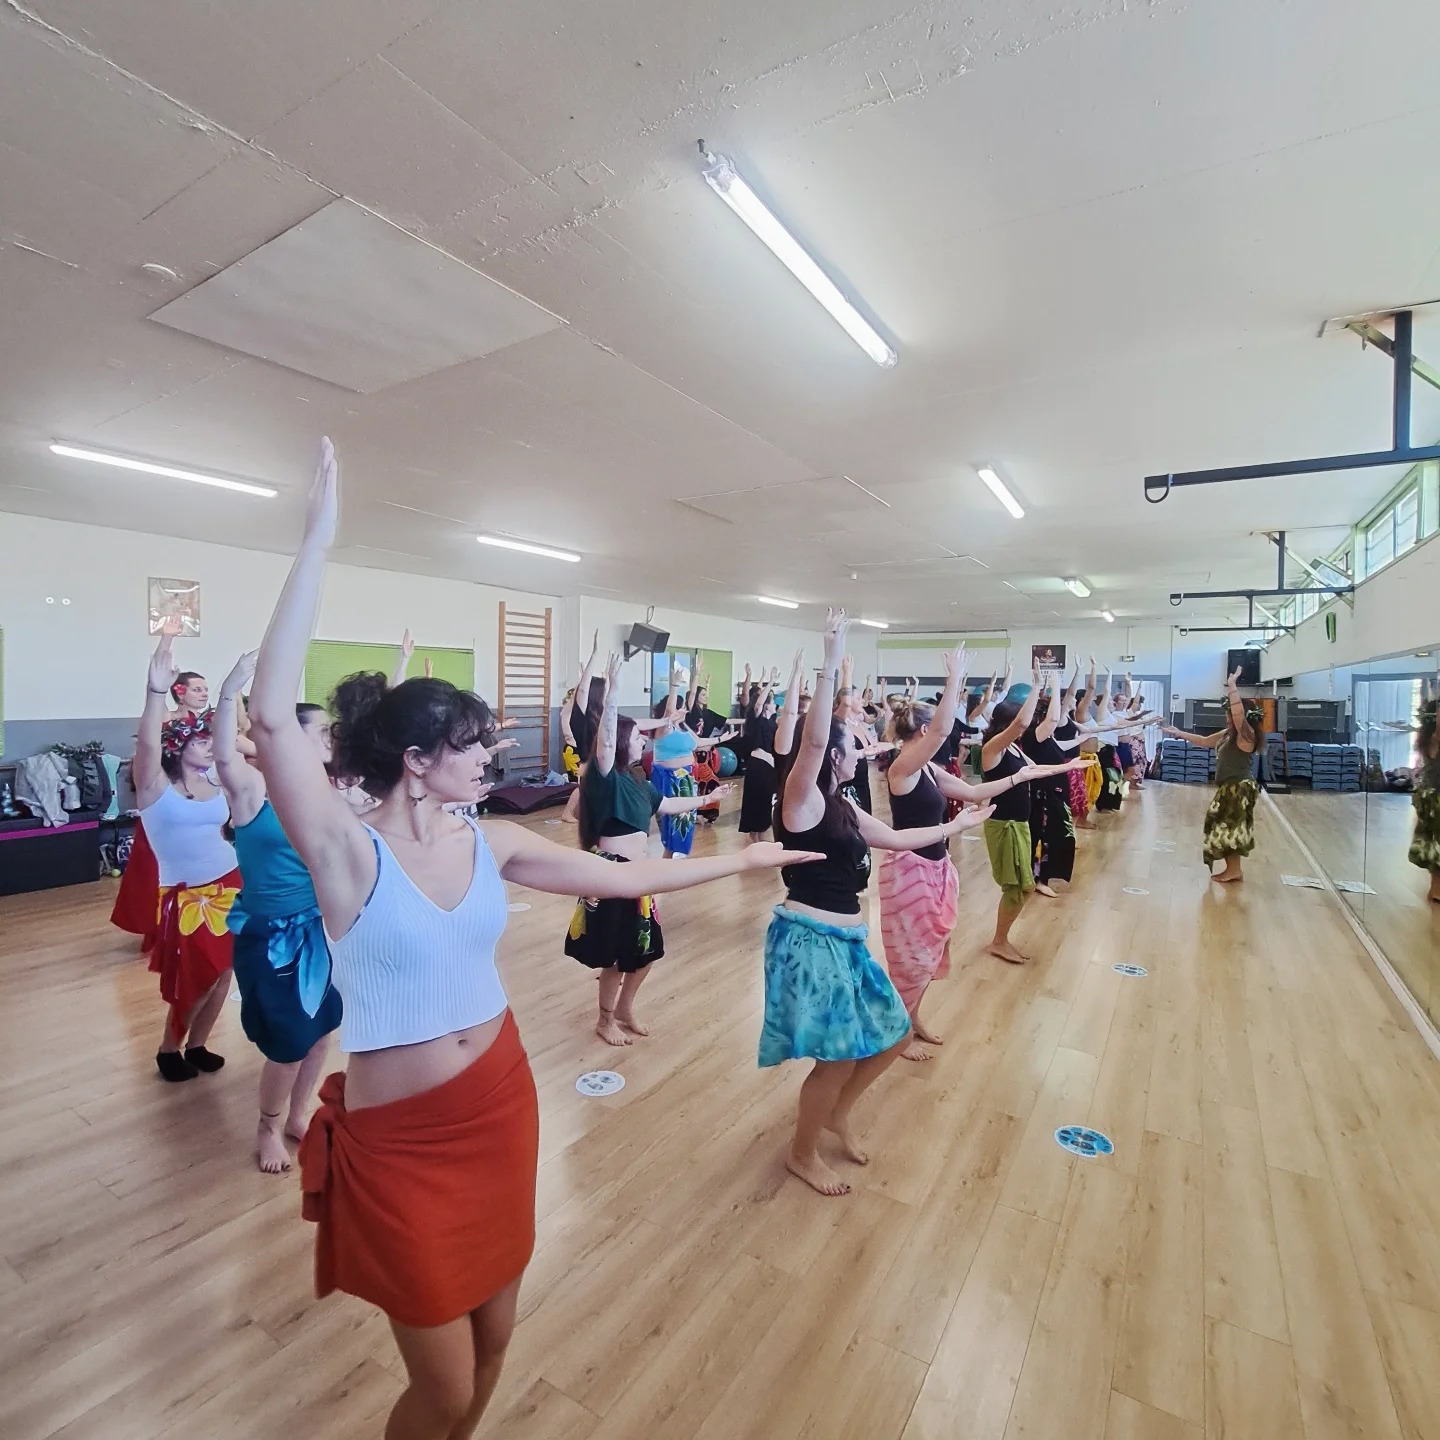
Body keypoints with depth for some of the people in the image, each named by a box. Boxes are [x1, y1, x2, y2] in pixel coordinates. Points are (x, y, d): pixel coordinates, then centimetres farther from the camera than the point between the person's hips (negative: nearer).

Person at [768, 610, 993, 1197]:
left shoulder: (843, 807, 11)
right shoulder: (802, 800, -15)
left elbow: (894, 838, 22)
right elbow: (813, 738, -32)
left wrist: (955, 826, 26)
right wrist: (831, 665, -36)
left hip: (844, 938, 9)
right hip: (808, 938, -9)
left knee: (890, 1034, 17)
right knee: (839, 1057, 0)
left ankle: (835, 1114, 40)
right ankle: (802, 1153, 26)